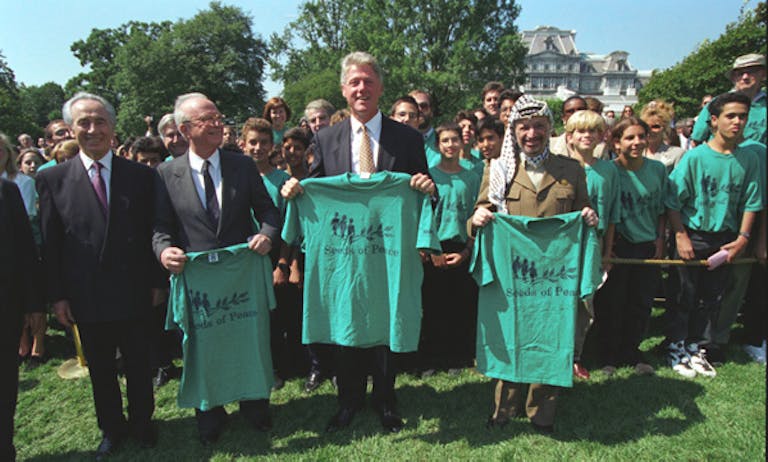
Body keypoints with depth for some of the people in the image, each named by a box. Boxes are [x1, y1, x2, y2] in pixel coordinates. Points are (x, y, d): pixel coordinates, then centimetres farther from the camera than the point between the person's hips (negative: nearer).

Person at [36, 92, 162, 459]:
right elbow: (50, 243, 0)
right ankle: (111, 428, 37)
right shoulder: (52, 178, -1)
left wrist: (155, 282, 0)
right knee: (100, 369, 16)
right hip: (85, 298, 1)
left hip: (133, 294, 0)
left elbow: (152, 233, 1)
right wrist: (57, 296, -1)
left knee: (139, 364, 14)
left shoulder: (141, 175, -2)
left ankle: (141, 422, 36)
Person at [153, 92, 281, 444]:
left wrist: (267, 234, -19)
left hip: (244, 273, 1)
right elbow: (160, 226, -1)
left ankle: (254, 406, 40)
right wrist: (164, 249, -21)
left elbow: (266, 209, 2)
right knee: (204, 348, 15)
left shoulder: (243, 165, 1)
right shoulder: (166, 174, -1)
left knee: (252, 342, 15)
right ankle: (210, 414, 38)